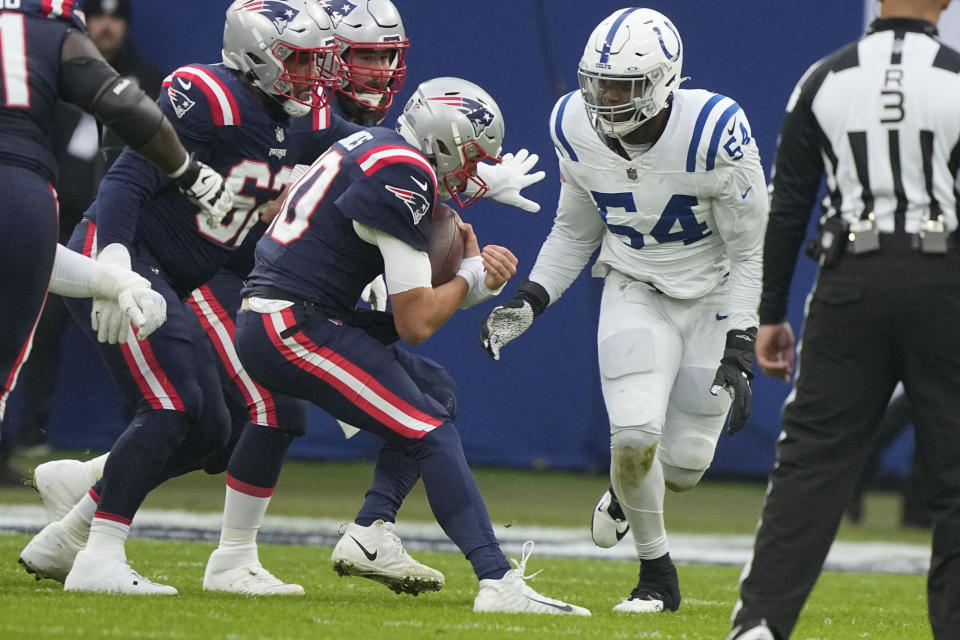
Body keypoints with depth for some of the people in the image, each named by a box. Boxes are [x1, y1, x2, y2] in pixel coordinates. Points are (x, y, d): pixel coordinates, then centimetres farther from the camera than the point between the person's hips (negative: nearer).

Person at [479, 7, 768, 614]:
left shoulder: (715, 133, -27)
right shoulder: (577, 130, -13)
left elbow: (752, 251, -16)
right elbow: (575, 231, 7)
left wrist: (739, 348, -21)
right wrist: (529, 301, -4)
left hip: (715, 296, -2)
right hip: (635, 291, 2)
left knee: (683, 464, -1)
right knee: (634, 436, -18)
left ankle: (634, 488, 38)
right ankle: (657, 576, 5)